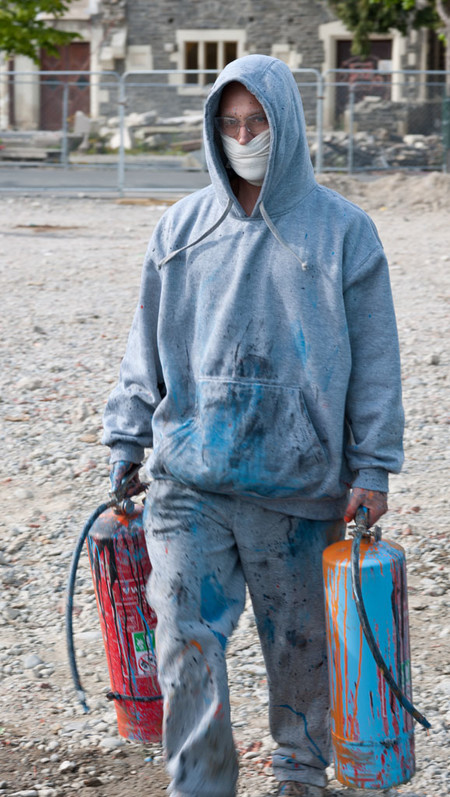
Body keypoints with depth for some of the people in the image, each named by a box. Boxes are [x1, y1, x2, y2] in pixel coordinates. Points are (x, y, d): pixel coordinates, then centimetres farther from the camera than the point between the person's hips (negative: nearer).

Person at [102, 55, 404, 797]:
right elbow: (148, 347, 14)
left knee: (298, 640, 12)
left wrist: (373, 468, -3)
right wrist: (127, 441, 10)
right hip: (188, 478, 1)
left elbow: (375, 360, 1)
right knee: (188, 642, -5)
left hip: (296, 483, -1)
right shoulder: (181, 229, 7)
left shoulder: (341, 230, 0)